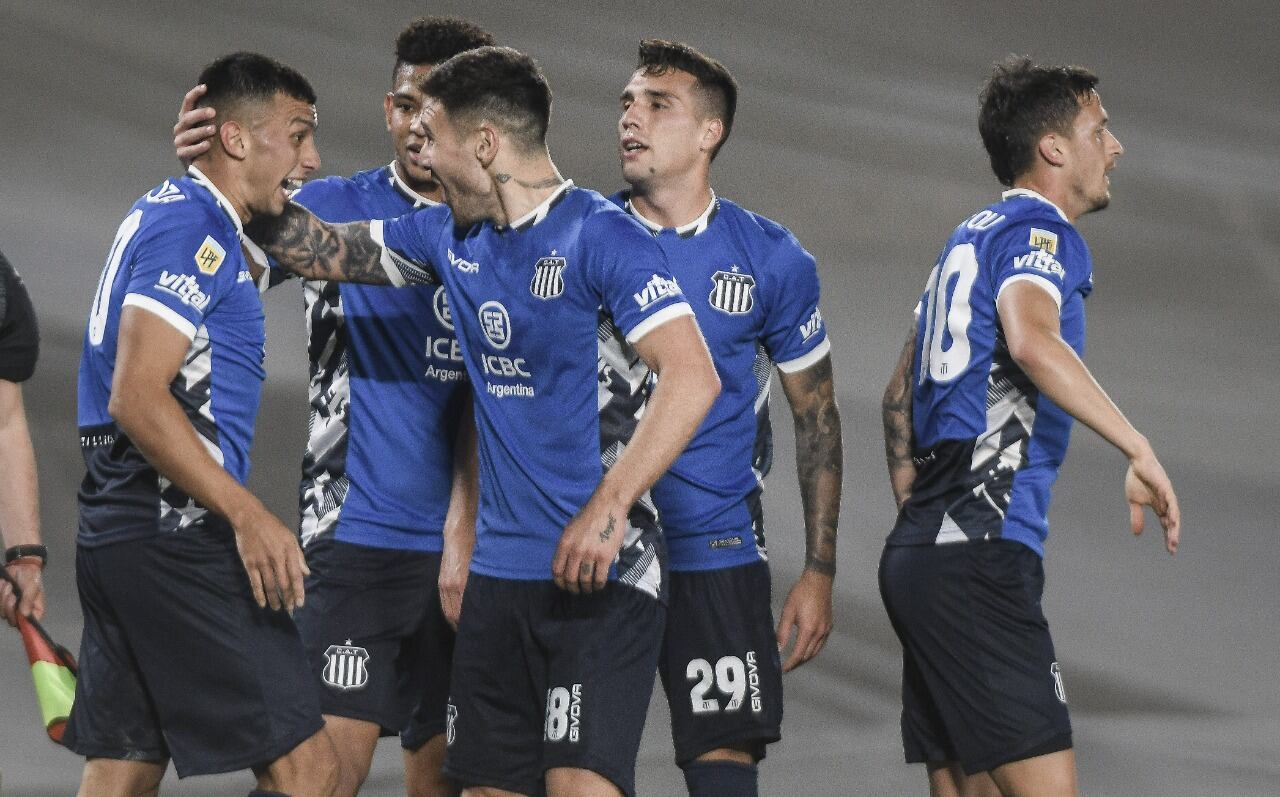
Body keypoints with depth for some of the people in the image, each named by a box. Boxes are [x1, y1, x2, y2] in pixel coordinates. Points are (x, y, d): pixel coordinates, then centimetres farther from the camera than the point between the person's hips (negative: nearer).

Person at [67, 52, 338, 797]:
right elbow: (137, 398, -21)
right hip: (177, 539, -11)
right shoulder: (192, 227, -12)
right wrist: (248, 515, -22)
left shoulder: (163, 217, 19)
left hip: (118, 534, 11)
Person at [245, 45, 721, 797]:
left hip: (603, 570, -8)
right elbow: (322, 250, 24)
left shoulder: (602, 237, -13)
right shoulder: (450, 238, 10)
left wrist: (608, 509, -28)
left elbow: (693, 377, -22)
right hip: (501, 567, 8)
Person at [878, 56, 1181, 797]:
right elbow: (1031, 341, -29)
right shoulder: (1038, 233, -7)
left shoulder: (971, 237, 22)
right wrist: (1140, 451, -29)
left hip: (922, 551, 10)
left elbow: (900, 394, 29)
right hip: (981, 555, -10)